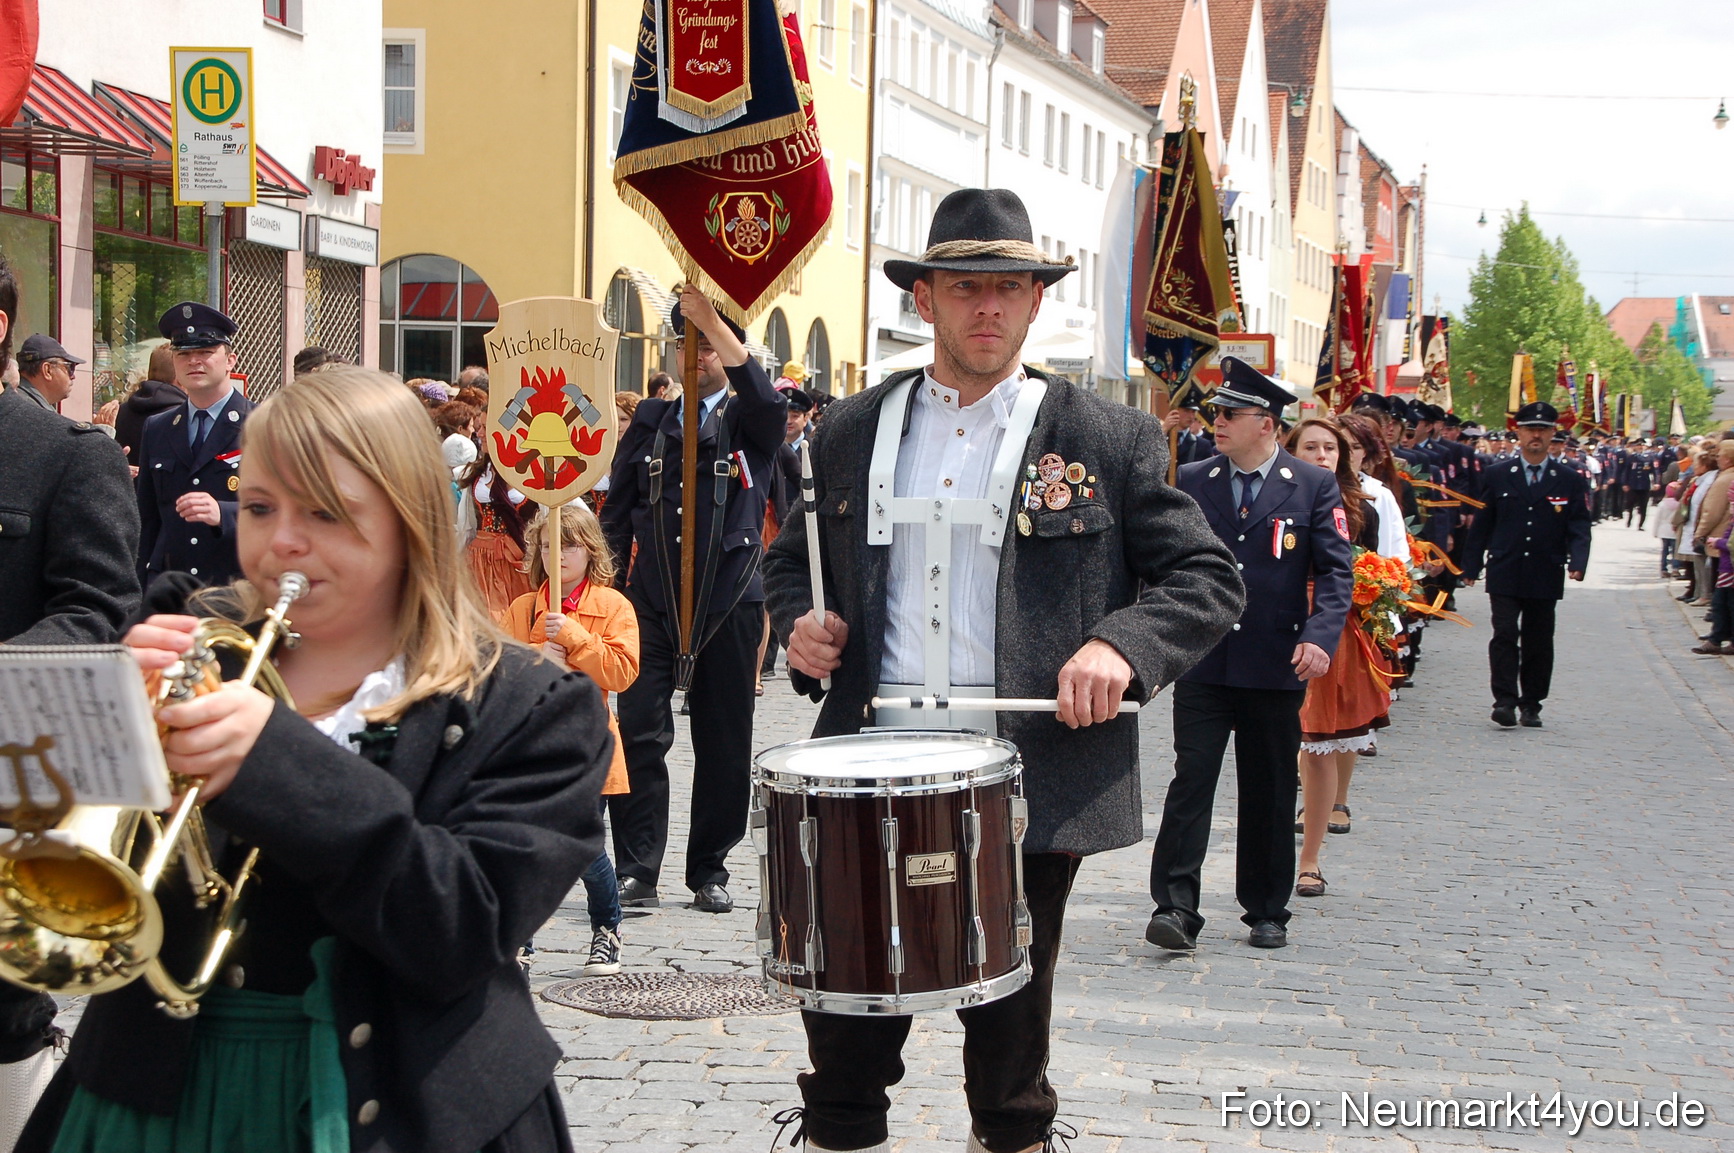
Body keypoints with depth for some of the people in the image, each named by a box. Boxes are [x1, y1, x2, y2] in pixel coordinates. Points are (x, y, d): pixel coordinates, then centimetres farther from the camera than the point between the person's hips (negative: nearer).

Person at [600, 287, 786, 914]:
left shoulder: (749, 422, 4)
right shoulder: (650, 420, 12)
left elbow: (765, 398, -21)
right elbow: (617, 511, 14)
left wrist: (711, 318, -24)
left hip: (729, 602, -1)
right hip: (652, 599, 1)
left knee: (724, 744, 5)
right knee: (639, 735, -6)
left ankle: (710, 873, 16)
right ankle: (637, 871, -2)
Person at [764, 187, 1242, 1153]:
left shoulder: (1109, 442, 1)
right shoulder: (851, 433, 10)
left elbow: (1208, 580, 1)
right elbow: (793, 558, 22)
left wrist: (1121, 644, -17)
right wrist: (801, 621, 0)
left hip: (1032, 779, -2)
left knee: (1011, 1029, 11)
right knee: (845, 1031, 8)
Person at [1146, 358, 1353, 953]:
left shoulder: (1314, 487, 1)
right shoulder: (1192, 482, 6)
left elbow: (1335, 572, -2)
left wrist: (1320, 636, -18)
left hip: (1275, 667, 0)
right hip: (1201, 663, 1)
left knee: (1270, 793, 8)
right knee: (1191, 778, -9)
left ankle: (1267, 913, 20)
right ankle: (1176, 907, -9)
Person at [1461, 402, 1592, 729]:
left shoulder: (1570, 481, 5)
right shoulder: (1498, 477, 6)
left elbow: (1579, 528, 1)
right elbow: (1482, 525, 9)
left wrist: (1577, 563, -16)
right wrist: (1471, 567, 5)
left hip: (1545, 577, 1)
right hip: (1504, 575, -1)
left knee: (1538, 641, 7)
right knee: (1505, 634, -11)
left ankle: (1531, 705, 16)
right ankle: (1505, 701, -11)